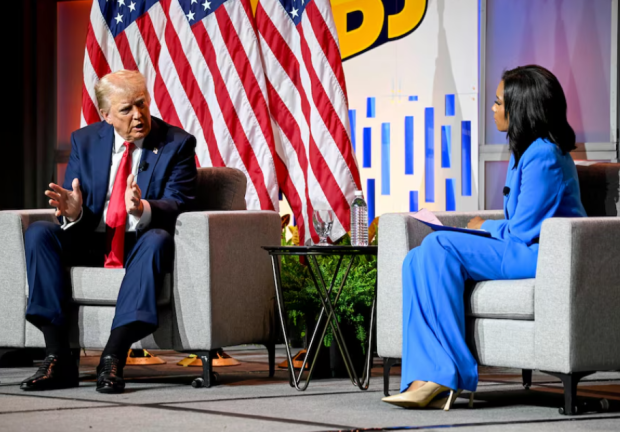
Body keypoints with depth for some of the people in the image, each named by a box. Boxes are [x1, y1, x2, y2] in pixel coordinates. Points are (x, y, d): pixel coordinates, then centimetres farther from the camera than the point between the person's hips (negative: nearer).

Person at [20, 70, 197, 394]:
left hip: (142, 242, -3)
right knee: (38, 233, -22)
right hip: (92, 243, 3)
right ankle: (58, 359, -28)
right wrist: (73, 211, -21)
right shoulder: (84, 141, 7)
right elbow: (76, 216, 5)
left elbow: (178, 204, -13)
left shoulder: (177, 143, -2)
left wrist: (143, 208, -36)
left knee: (157, 240, -37)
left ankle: (113, 358, -40)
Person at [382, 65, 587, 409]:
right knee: (418, 260, -7)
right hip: (525, 250, 10)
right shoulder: (525, 151, 18)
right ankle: (426, 379, -21)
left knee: (439, 248, -24)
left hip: (544, 256, -10)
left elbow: (523, 231, -18)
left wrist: (486, 226, 1)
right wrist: (487, 229, 4)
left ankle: (449, 374, -22)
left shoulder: (543, 157, -15)